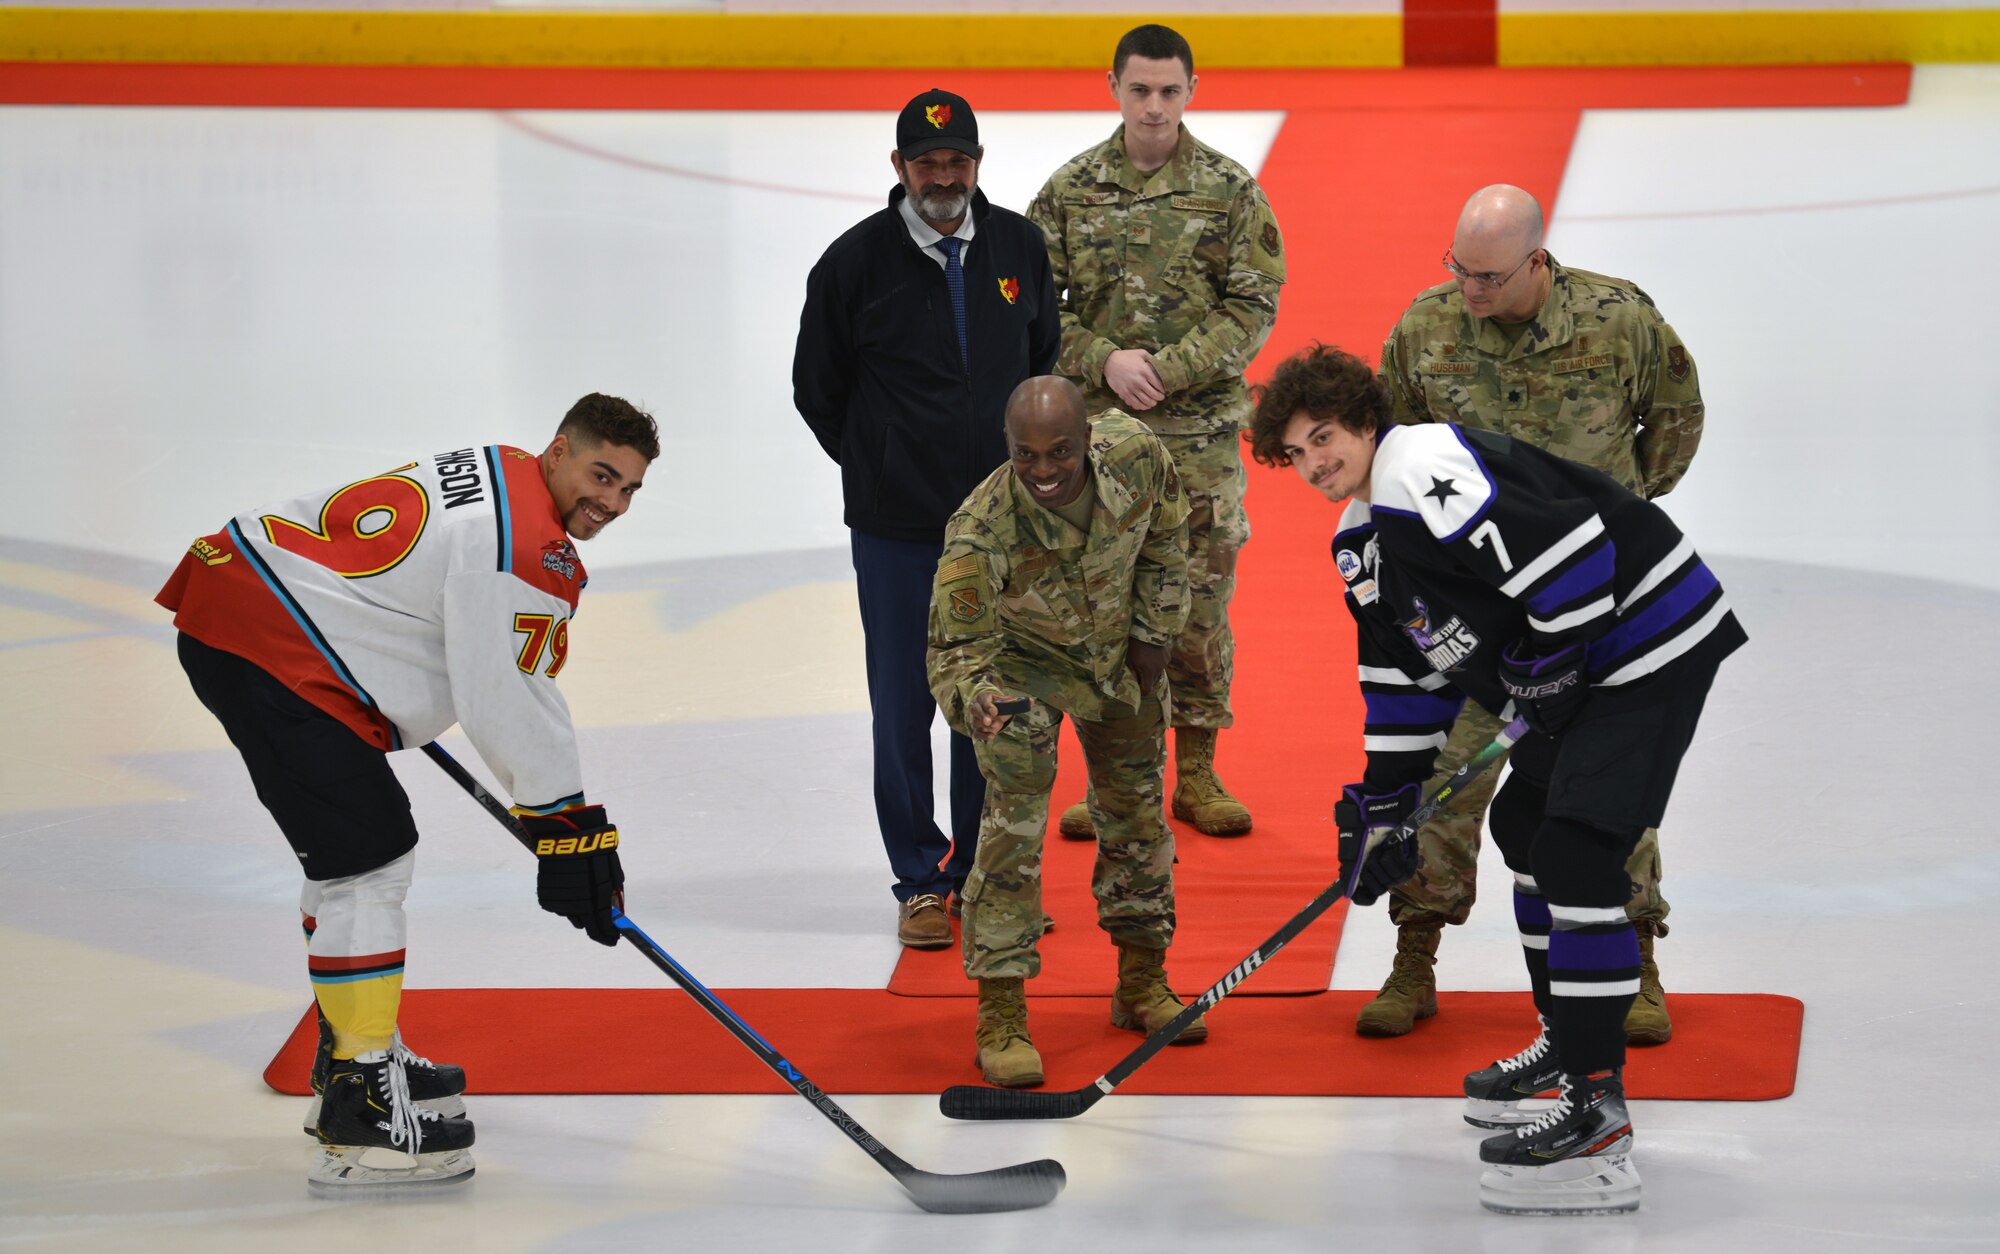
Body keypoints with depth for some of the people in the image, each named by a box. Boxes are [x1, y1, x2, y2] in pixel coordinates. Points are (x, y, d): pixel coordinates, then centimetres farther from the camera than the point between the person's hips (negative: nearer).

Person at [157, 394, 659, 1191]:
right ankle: (358, 1118, -11)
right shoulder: (523, 546, -16)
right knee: (370, 860, -11)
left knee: (357, 848, 22)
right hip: (271, 646, -11)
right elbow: (503, 704, -16)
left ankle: (354, 1059, 36)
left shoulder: (496, 478, 15)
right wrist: (566, 821, -8)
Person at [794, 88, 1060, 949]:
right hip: (897, 528, -2)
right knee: (904, 707, 1)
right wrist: (878, 468, 7)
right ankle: (921, 882, 12)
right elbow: (817, 385, 5)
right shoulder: (856, 261, -7)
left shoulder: (1019, 247, 2)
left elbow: (1046, 357, 17)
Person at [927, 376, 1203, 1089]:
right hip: (1021, 660, -4)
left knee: (1138, 810, 14)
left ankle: (1142, 983, 31)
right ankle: (1000, 1016, -7)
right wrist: (973, 696, -53)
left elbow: (1164, 532, -6)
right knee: (1014, 822, -15)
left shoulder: (1135, 453, -29)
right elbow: (956, 648, -31)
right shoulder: (980, 534, -40)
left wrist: (1153, 634, -4)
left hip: (1119, 649, 4)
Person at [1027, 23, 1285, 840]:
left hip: (1200, 433, -1)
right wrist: (1106, 362, -12)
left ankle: (1196, 773, 15)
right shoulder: (1069, 190, 3)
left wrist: (1170, 368, -13)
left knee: (1200, 602, 4)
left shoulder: (1230, 191, 0)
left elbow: (1253, 306, -2)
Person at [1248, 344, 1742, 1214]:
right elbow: (1406, 673, 23)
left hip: (1651, 642, -11)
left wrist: (1542, 670, -15)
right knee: (1524, 825, 22)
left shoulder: (1427, 469, -19)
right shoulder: (1364, 538, 15)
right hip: (1584, 668, 11)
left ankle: (1597, 1110, -19)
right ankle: (1567, 1042, 36)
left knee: (1576, 849, -17)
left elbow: (1571, 555, -27)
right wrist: (1385, 806, 21)